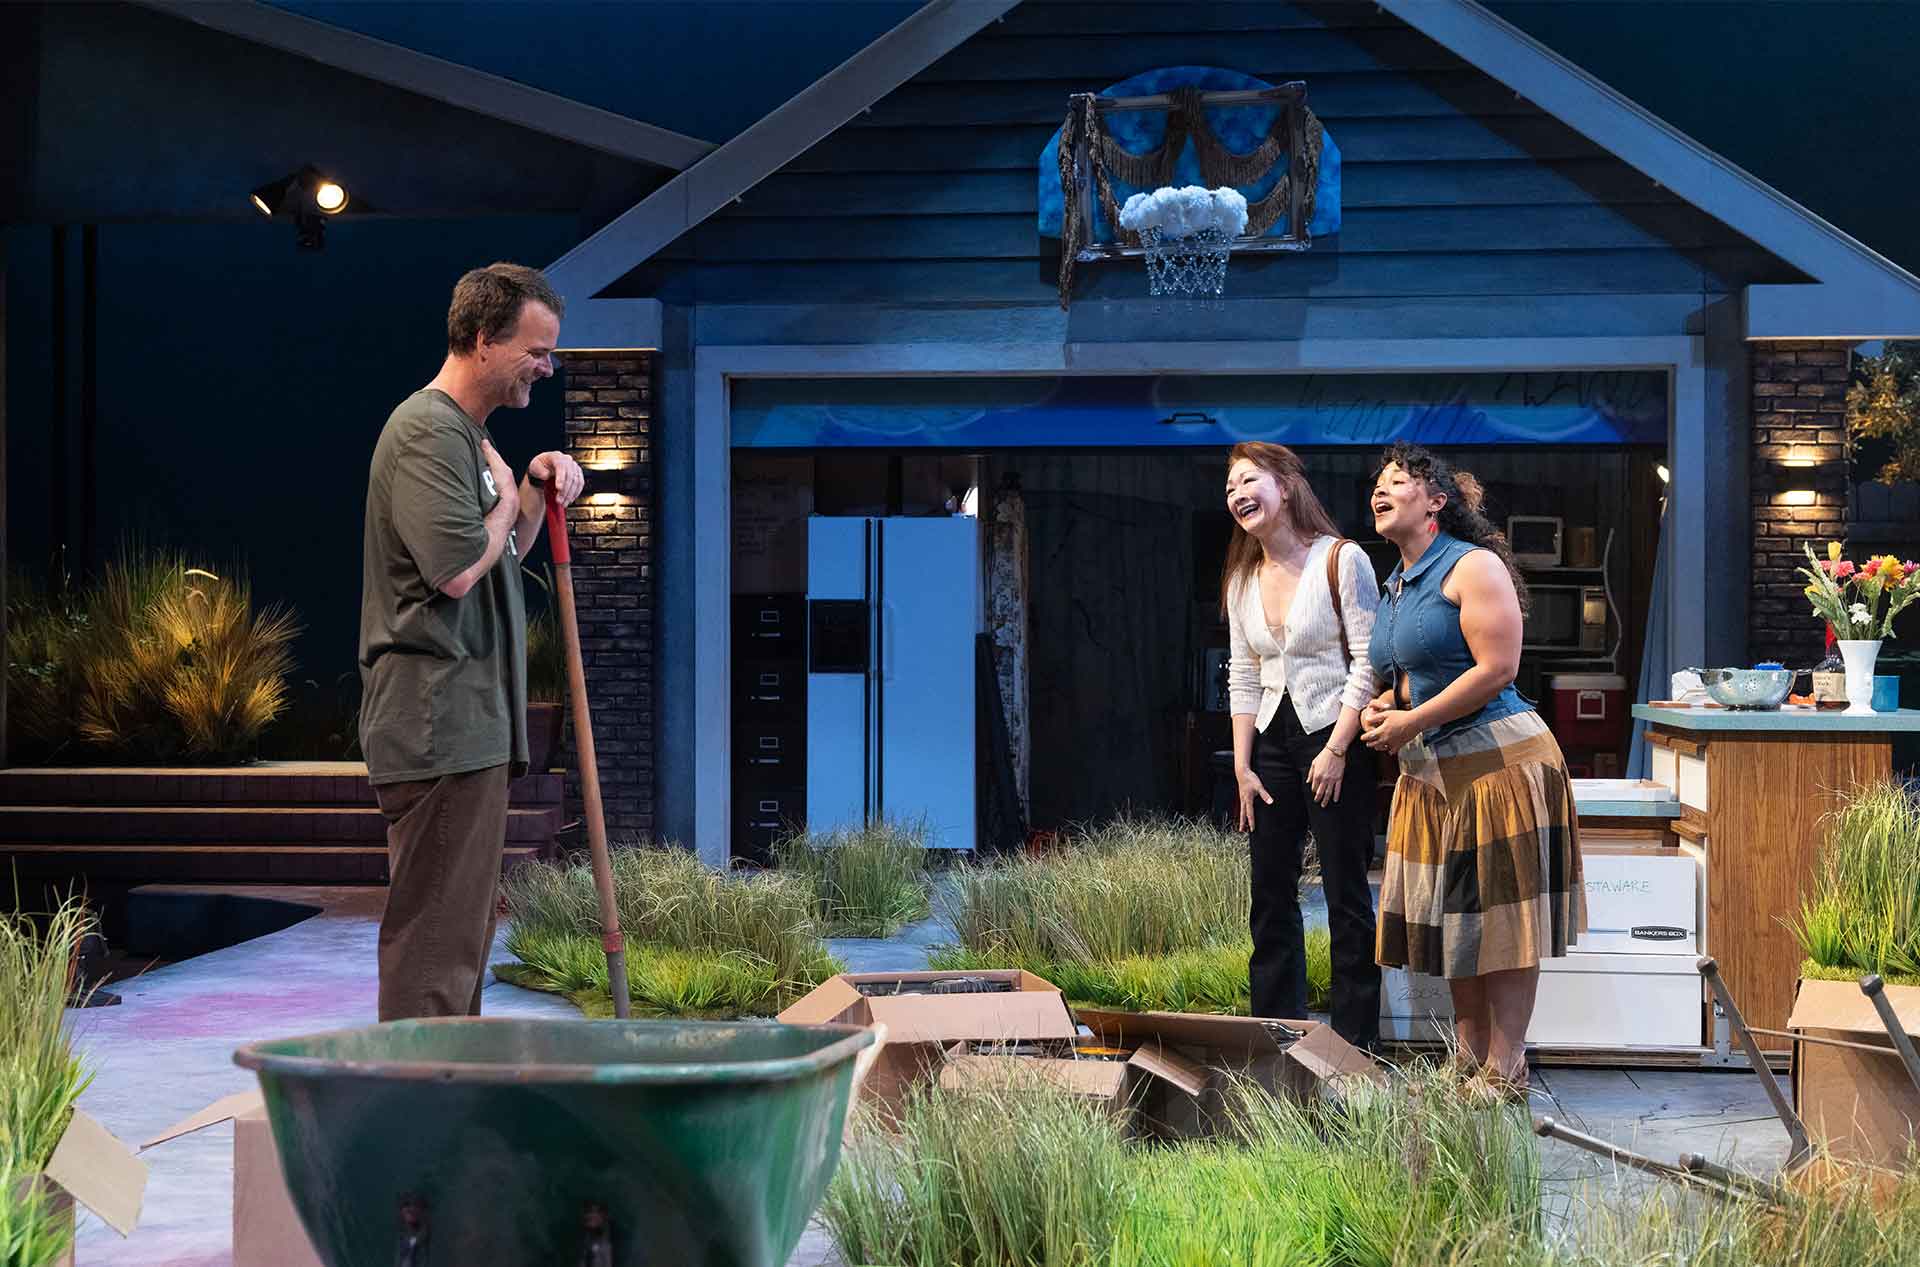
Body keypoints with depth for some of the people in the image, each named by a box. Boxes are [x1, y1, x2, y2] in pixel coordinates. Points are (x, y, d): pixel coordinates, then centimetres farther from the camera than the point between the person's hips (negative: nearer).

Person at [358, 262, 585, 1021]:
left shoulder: (468, 436, 20)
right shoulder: (428, 430, -14)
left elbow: (503, 556, 29)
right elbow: (457, 568, -25)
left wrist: (536, 490, 11)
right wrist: (508, 500, -6)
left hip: (472, 722, 11)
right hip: (438, 723, -11)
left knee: (462, 926, 16)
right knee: (435, 928, -11)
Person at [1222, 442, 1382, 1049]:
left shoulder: (1341, 560, -8)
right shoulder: (1242, 580, 11)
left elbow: (1368, 663, -11)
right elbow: (1243, 680, 12)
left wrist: (1337, 750, -15)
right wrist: (1242, 768, 5)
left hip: (1334, 735, -6)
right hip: (1271, 742, 6)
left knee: (1346, 895, -3)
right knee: (1271, 895, 7)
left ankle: (1356, 1043, 3)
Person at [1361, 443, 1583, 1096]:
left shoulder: (1474, 566, -10)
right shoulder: (1394, 586, 17)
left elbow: (1496, 668, -19)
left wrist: (1411, 723, -15)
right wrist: (1380, 710, 7)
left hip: (1497, 761, -9)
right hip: (1429, 772, 9)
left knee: (1500, 918, -5)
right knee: (1450, 920, 10)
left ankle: (1505, 1071, 0)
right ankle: (1469, 1062, 19)